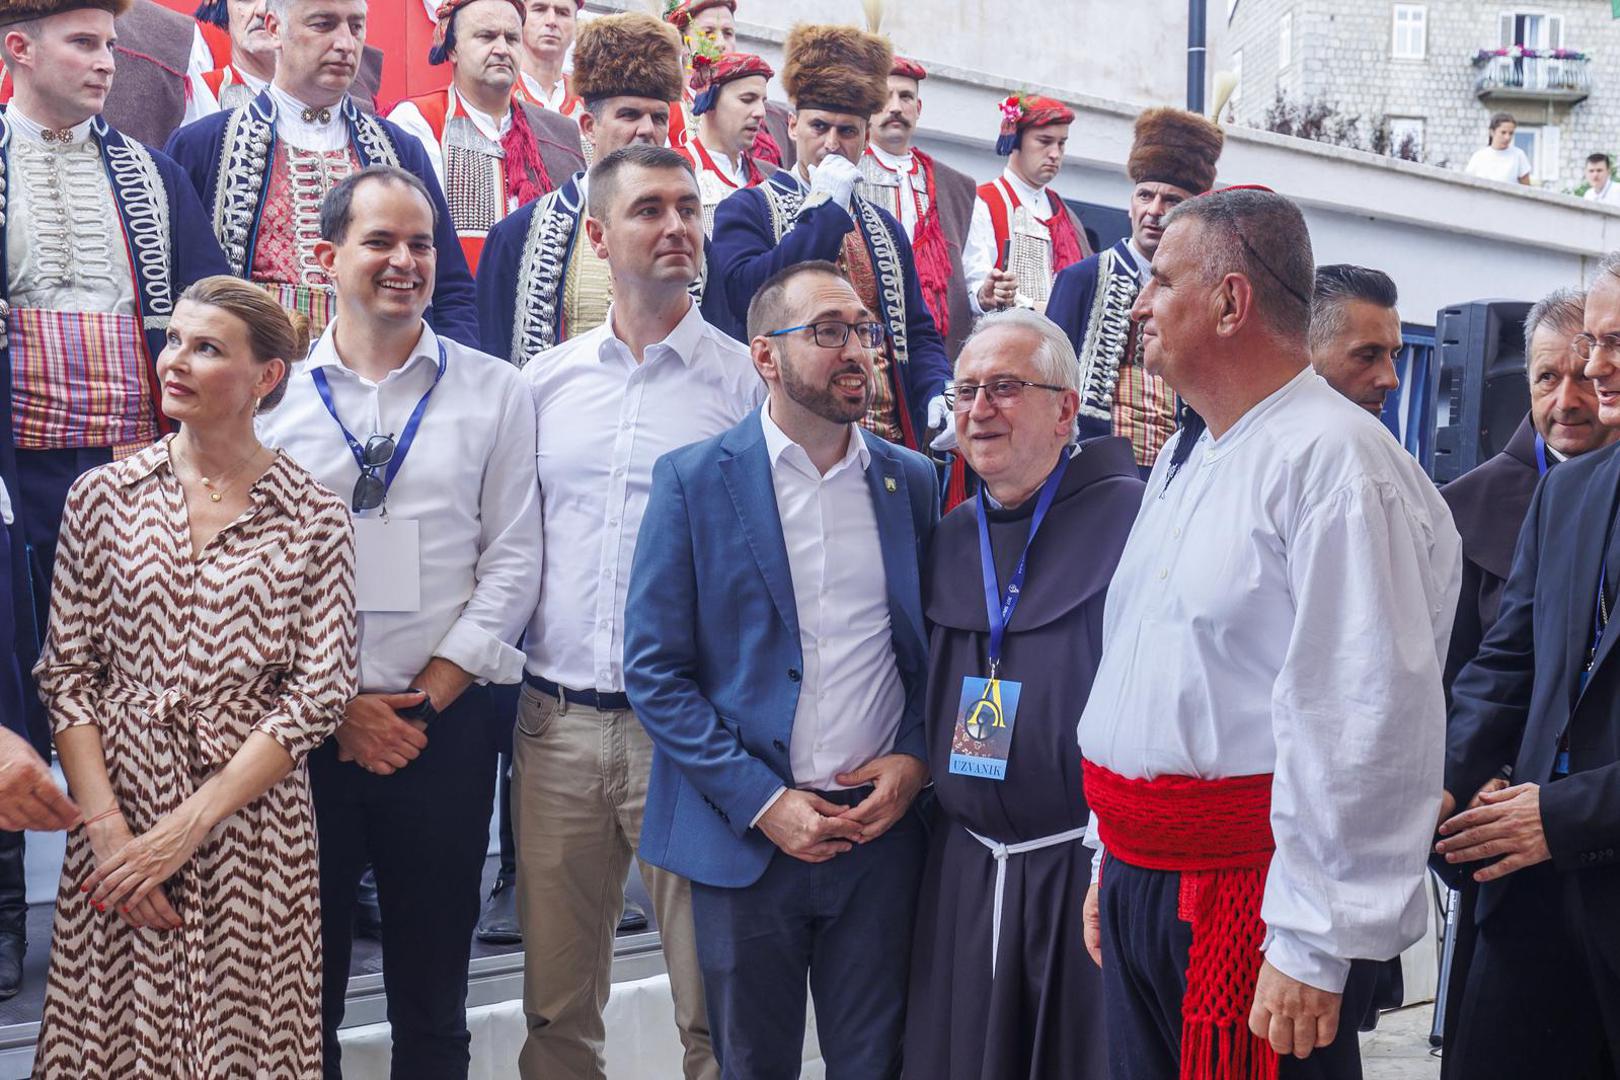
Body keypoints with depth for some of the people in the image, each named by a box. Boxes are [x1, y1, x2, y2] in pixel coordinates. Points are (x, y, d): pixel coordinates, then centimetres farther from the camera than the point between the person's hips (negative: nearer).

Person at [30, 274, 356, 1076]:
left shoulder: (315, 520, -2)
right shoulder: (104, 496, 3)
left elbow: (319, 696, -6)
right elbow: (65, 674, 2)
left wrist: (188, 825, -11)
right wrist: (108, 829, -8)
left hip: (253, 818, -1)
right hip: (117, 807, 1)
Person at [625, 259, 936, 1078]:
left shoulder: (913, 483, 6)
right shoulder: (693, 481, -4)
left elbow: (937, 645, 12)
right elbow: (654, 671, -7)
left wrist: (916, 759, -5)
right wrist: (761, 801, -12)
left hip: (881, 826, 2)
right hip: (746, 830, -2)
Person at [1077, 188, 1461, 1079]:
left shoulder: (1337, 463, -16)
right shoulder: (1184, 457, 14)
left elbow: (1366, 726, -21)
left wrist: (1314, 947, -21)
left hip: (1251, 899, -8)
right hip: (1141, 880, 9)